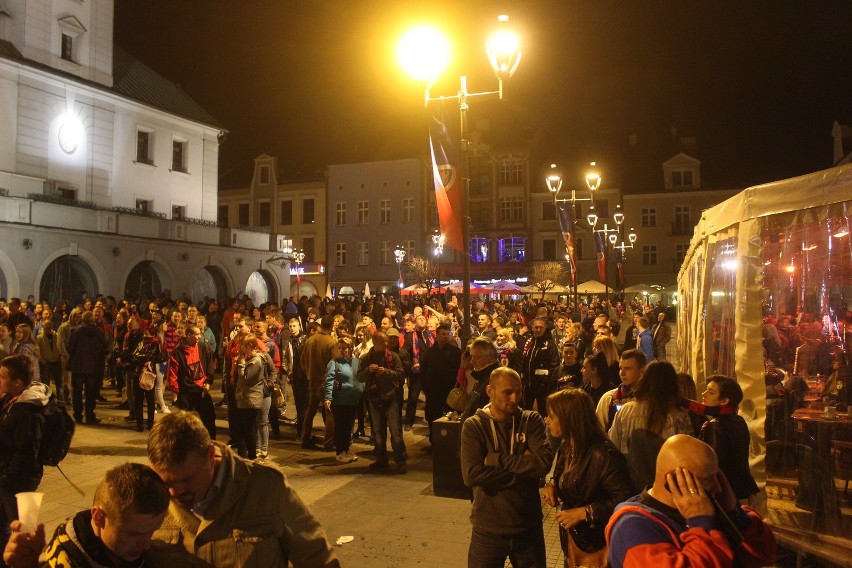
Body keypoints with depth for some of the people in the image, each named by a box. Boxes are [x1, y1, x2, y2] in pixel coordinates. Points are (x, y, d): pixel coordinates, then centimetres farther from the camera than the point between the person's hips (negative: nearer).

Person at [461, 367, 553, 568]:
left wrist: (496, 459, -20)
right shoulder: (474, 426, -9)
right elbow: (471, 474, -22)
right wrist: (524, 470, -19)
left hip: (528, 525, 2)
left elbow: (544, 462, -19)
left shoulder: (532, 420, -4)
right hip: (488, 528, -2)